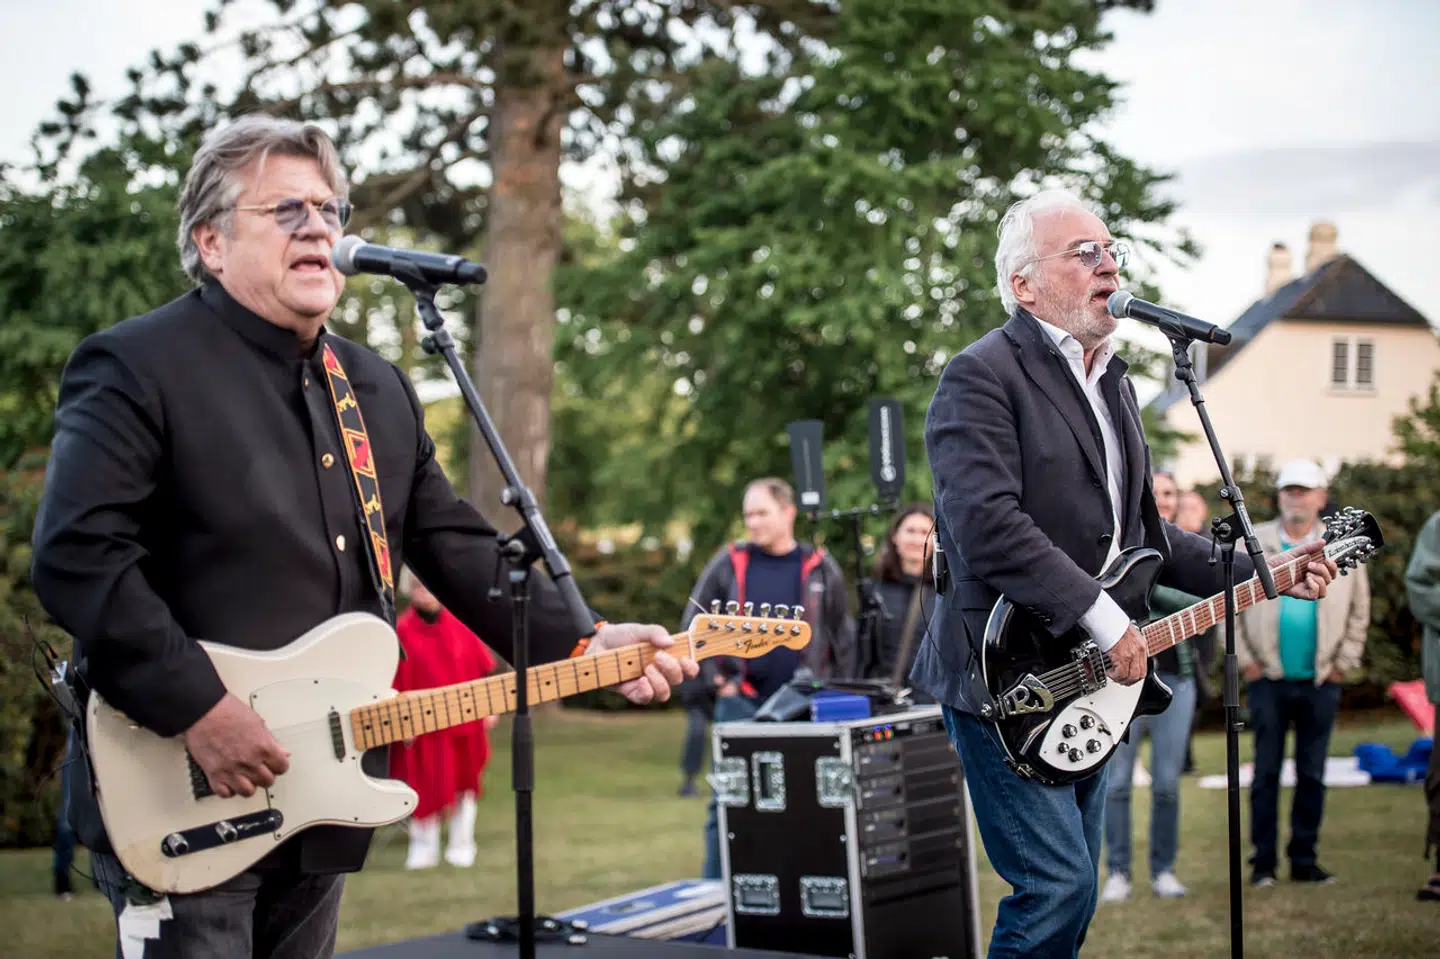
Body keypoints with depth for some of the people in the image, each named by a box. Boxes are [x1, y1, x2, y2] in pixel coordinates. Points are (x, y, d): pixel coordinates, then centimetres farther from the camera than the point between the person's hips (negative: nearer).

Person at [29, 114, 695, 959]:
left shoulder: (380, 389, 15)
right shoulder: (137, 367, -10)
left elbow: (458, 546, 13)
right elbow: (76, 552, -20)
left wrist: (584, 646, -2)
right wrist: (198, 709, -24)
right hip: (181, 800, -7)